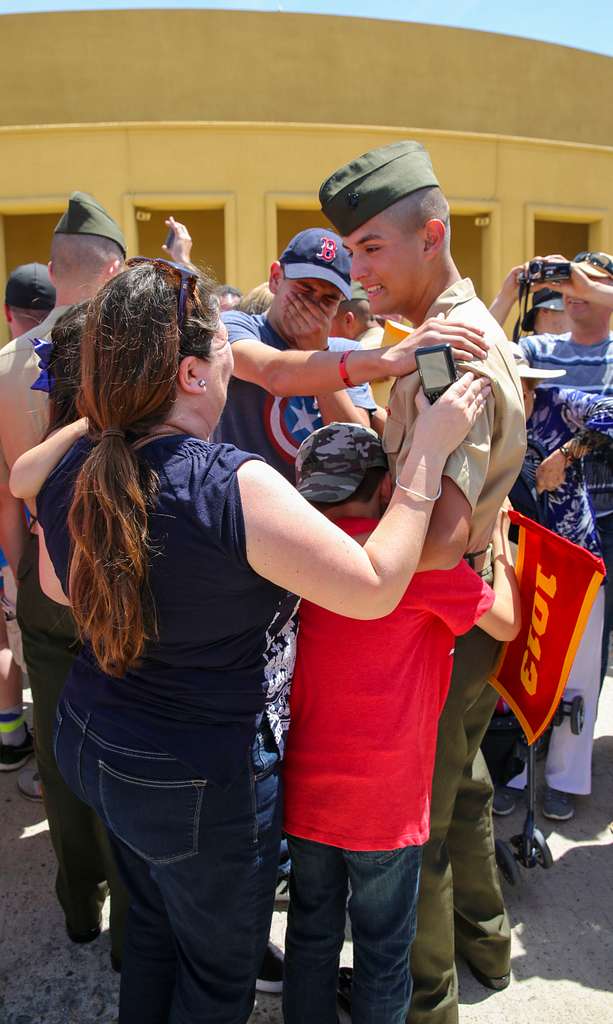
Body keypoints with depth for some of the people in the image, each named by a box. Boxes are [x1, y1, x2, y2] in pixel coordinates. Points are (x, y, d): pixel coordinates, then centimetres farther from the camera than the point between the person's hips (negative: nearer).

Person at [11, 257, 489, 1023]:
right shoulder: (234, 487, -32)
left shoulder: (72, 471, -9)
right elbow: (375, 588, -25)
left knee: (153, 923, 32)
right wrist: (428, 451, -19)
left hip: (92, 746, 7)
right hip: (199, 784, -7)